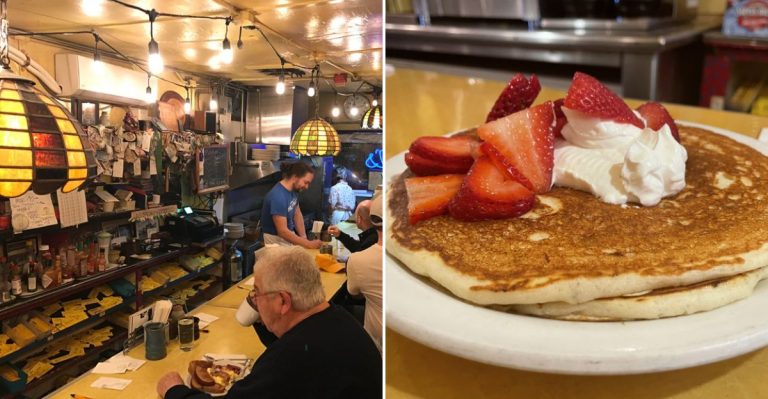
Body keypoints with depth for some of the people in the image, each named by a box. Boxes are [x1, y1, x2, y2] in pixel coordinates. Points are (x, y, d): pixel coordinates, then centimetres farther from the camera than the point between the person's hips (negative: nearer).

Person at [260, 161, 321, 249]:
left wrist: (304, 238, -6)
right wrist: (308, 244, -27)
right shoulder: (278, 197, -28)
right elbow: (282, 231, -29)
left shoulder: (293, 189, -1)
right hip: (277, 239, -8)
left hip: (288, 235, 8)